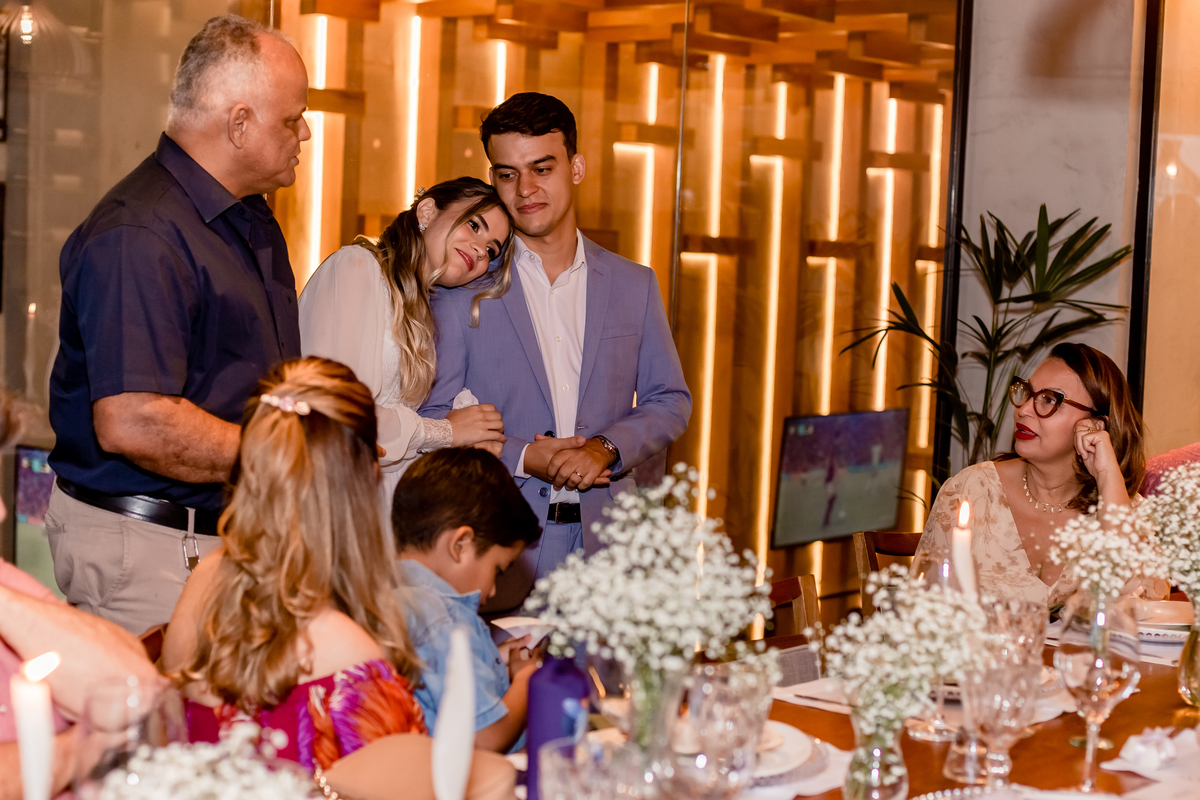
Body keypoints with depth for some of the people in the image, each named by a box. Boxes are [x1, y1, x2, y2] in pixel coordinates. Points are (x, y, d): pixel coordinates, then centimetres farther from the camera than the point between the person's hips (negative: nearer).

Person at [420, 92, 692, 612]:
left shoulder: (635, 285, 12)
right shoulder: (462, 287, 3)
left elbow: (670, 402, 12)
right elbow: (433, 416, 1)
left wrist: (606, 448, -7)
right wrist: (521, 457, -13)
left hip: (606, 543, 2)